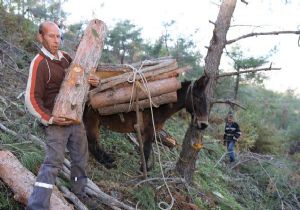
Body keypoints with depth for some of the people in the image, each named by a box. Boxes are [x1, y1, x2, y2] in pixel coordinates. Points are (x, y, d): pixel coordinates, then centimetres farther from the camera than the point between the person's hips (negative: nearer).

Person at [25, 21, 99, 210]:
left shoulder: (65, 57, 6)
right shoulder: (39, 63, -14)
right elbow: (32, 99, -15)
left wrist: (94, 81, -8)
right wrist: (49, 118, -25)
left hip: (76, 118, 7)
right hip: (57, 123, -7)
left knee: (81, 158, 16)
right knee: (53, 162, -11)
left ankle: (79, 192, 33)